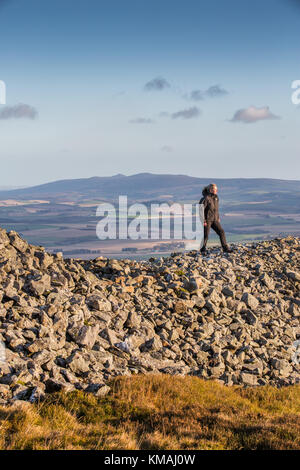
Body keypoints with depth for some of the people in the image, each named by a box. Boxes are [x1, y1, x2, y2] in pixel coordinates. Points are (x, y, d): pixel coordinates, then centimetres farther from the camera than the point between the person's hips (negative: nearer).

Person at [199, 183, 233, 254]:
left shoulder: (216, 197, 4)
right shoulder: (206, 198, -19)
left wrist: (218, 218, 20)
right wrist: (203, 221, -20)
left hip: (214, 220, 7)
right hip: (206, 220, -7)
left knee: (221, 232, -3)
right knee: (205, 235, 1)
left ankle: (225, 248, 3)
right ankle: (203, 250, 20)